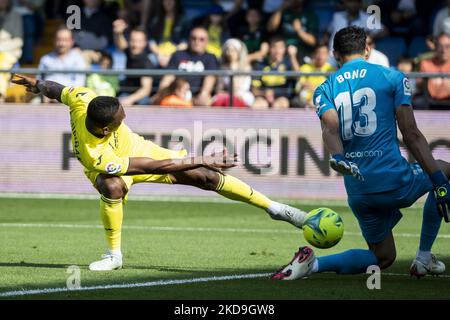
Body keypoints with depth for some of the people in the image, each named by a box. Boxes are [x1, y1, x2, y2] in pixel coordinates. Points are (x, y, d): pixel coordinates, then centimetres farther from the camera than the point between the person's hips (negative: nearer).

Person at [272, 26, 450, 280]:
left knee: (383, 257, 22)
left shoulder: (325, 89, 13)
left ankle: (313, 264, -3)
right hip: (394, 181, -4)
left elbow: (330, 127, -9)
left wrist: (337, 158, -27)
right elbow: (411, 134, -3)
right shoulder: (393, 78, 4)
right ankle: (424, 259, 21)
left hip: (357, 190, 4)